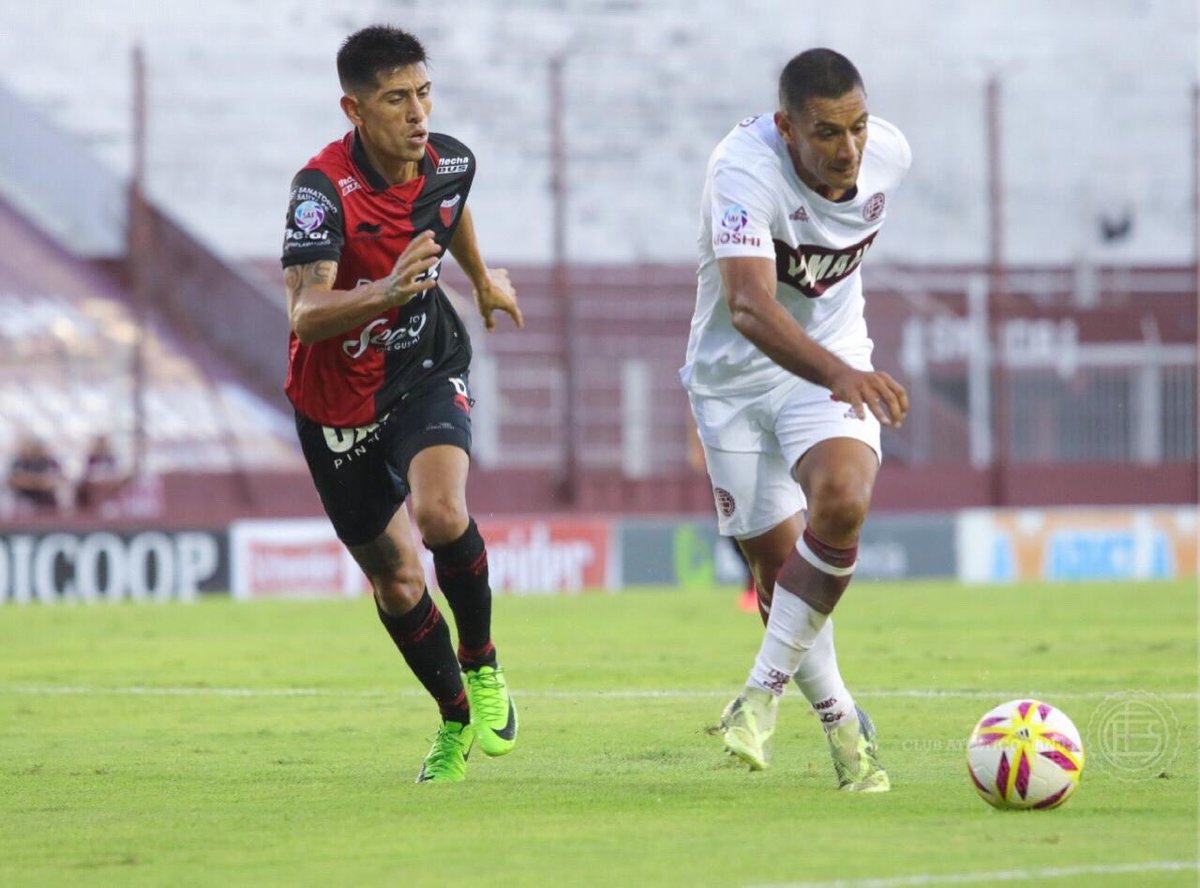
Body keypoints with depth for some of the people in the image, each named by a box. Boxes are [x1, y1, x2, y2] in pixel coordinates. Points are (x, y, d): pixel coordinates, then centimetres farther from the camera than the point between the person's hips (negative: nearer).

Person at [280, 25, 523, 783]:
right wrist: (386, 291, -56)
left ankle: (482, 664, -2)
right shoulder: (323, 189, -27)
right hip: (339, 399, -2)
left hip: (427, 372, 2)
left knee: (441, 513, -28)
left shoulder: (451, 162, -10)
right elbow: (305, 314, -39)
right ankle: (457, 720, 30)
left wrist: (483, 279, 36)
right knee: (395, 579, 7)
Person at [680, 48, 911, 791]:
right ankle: (842, 723, 22)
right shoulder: (746, 168, -29)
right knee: (779, 562, 0)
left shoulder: (890, 154, -11)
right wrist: (841, 373, -58)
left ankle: (764, 692, -14)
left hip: (834, 365, 2)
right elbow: (749, 307, -43)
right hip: (736, 373, -2)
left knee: (841, 502, -26)